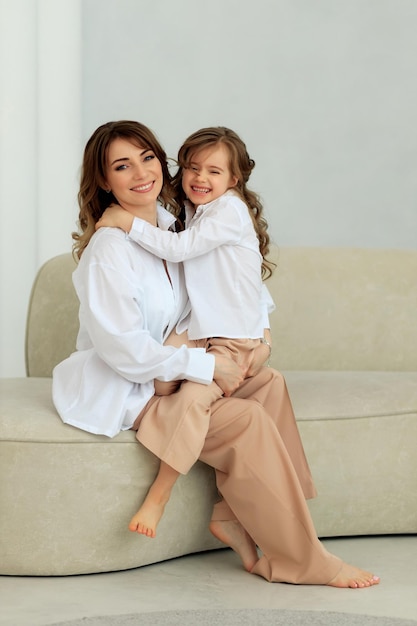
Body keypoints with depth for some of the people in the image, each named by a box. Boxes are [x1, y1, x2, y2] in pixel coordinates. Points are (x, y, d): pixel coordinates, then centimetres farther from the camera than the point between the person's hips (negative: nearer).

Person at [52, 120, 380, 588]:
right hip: (119, 391, -9)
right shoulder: (108, 248, -22)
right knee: (248, 420, -19)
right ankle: (300, 561, -9)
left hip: (160, 372, 9)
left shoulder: (168, 223, 5)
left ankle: (235, 519, -3)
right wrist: (206, 366, -19)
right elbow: (124, 349, -25)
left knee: (267, 383, 0)